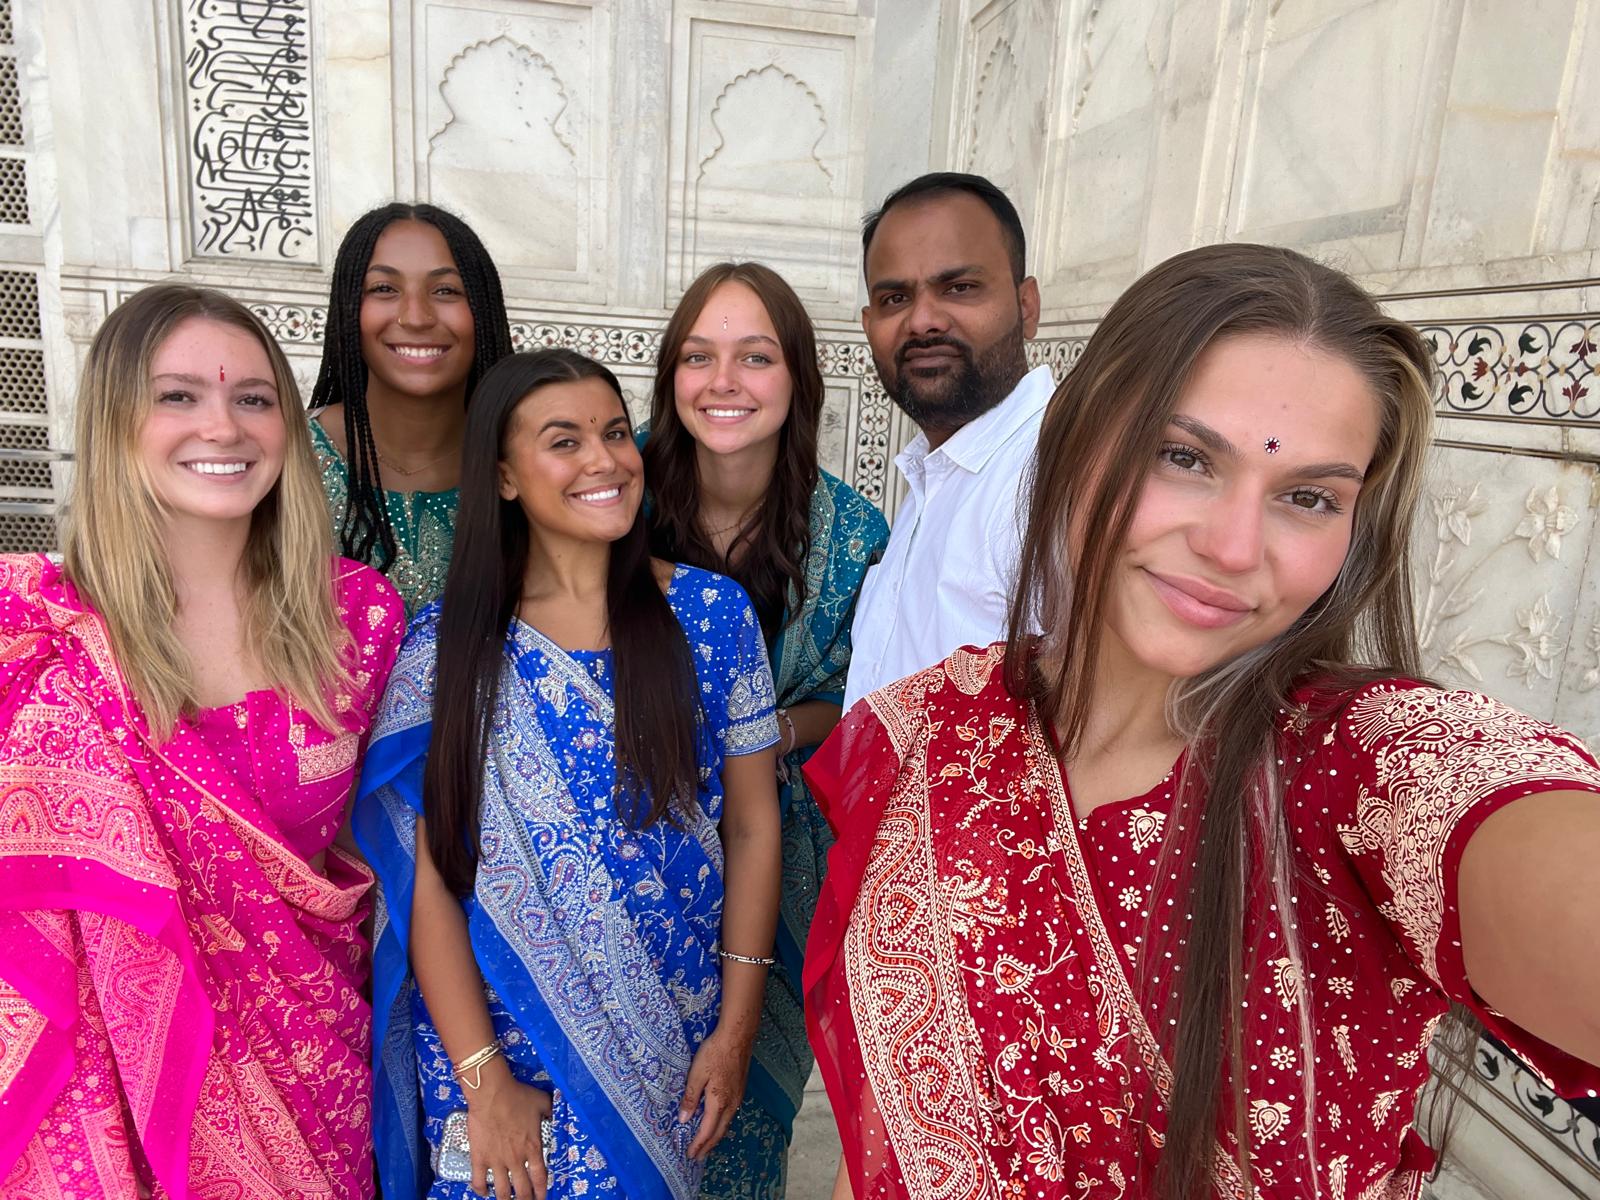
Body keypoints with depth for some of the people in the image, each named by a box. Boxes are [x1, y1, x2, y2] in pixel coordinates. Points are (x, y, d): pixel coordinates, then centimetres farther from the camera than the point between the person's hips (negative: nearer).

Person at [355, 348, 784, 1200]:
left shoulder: (713, 615, -6)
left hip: (672, 1045, 1)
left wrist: (736, 1029, -4)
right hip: (498, 1040, -1)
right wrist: (484, 1079, -10)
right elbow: (430, 877, -7)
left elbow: (752, 826, -3)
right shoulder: (446, 644, -8)